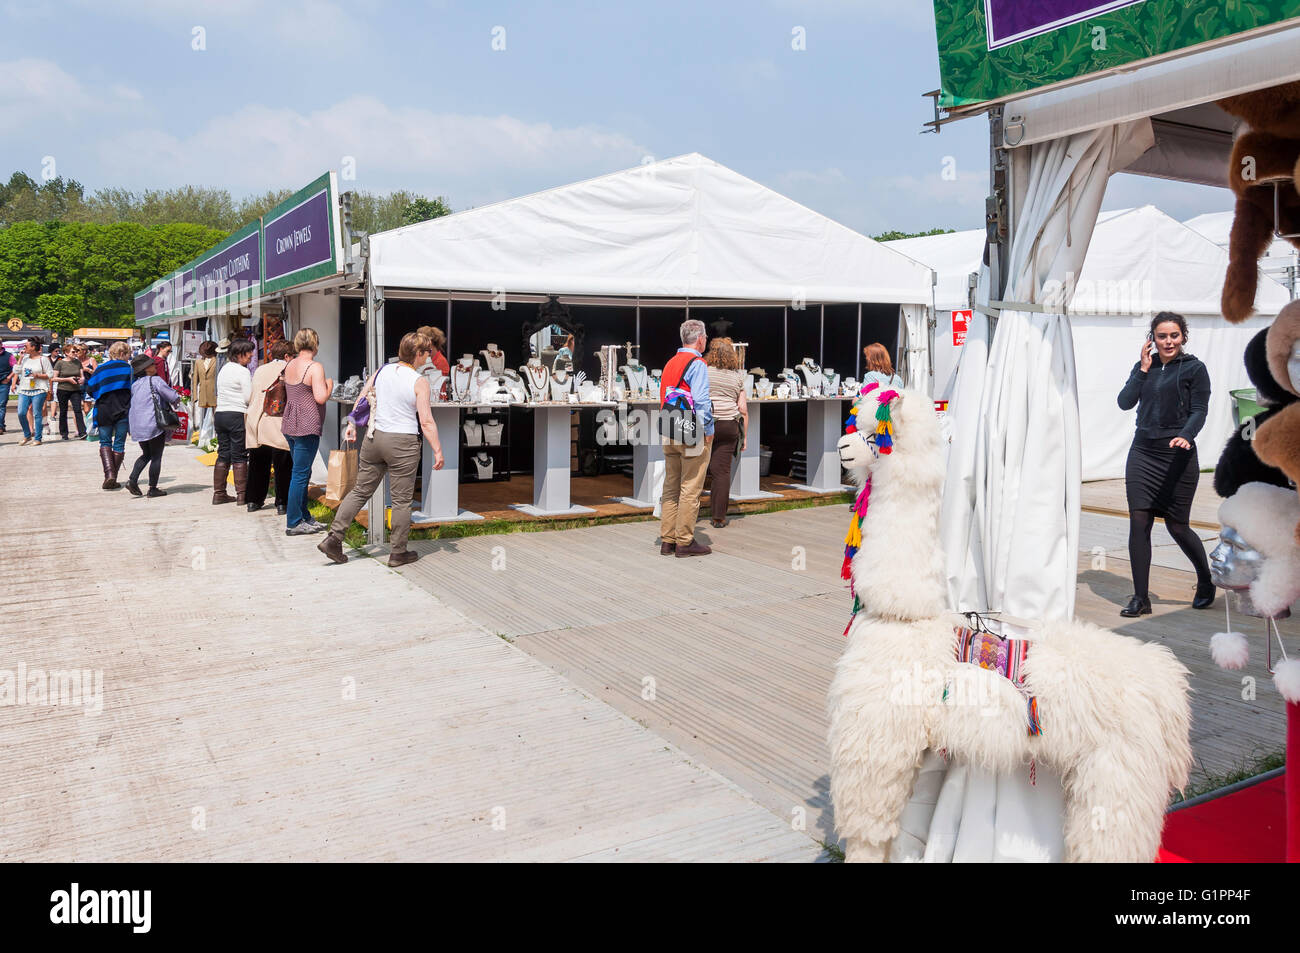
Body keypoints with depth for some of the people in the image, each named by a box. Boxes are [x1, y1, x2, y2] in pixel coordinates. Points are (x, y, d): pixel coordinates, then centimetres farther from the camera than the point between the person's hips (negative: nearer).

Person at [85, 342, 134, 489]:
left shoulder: (100, 369, 1)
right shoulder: (129, 368, -3)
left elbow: (89, 390, 2)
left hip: (104, 412, 1)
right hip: (124, 411, 0)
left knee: (105, 443, 10)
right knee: (119, 444, 7)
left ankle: (109, 474, -11)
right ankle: (113, 479, 8)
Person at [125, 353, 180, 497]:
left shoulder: (135, 384, 12)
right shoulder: (155, 381, -9)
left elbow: (129, 404, 18)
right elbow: (175, 398, -10)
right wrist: (176, 401, 13)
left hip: (137, 426, 7)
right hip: (153, 424, -7)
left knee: (146, 454, 21)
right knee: (156, 456, 3)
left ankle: (132, 480, 4)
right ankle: (153, 488, 5)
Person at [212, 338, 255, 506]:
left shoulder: (224, 369, 15)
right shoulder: (242, 371, -11)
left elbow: (220, 394, 17)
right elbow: (249, 398, -12)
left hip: (220, 414, 7)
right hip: (237, 415, -7)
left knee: (223, 454, 11)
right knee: (239, 456, -2)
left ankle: (219, 493, 14)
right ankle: (241, 495, 1)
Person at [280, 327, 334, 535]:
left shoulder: (289, 366, 12)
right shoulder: (314, 367, -13)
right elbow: (321, 398, -21)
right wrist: (329, 385, -2)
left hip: (289, 425, 8)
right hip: (307, 427, -8)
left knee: (302, 472, 16)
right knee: (300, 474, -4)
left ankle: (304, 517, 23)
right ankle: (293, 523, 0)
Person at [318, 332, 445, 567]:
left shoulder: (382, 371, 5)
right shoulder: (419, 381, -11)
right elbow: (426, 421, -14)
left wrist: (352, 424, 25)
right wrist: (438, 451, -9)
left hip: (374, 437, 6)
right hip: (403, 442, -5)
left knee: (360, 491, 14)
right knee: (401, 500, 5)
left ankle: (333, 538, 11)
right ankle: (398, 552, 13)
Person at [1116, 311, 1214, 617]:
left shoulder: (1195, 369, 0)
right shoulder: (1144, 366, 12)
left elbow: (1199, 411, -7)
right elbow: (1125, 402, 2)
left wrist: (1186, 436, -25)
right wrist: (1144, 369, -3)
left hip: (1178, 456, -3)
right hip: (1142, 453, 3)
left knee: (1177, 526, 3)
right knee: (1138, 522, -4)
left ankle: (1207, 581, 31)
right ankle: (1140, 598, 3)